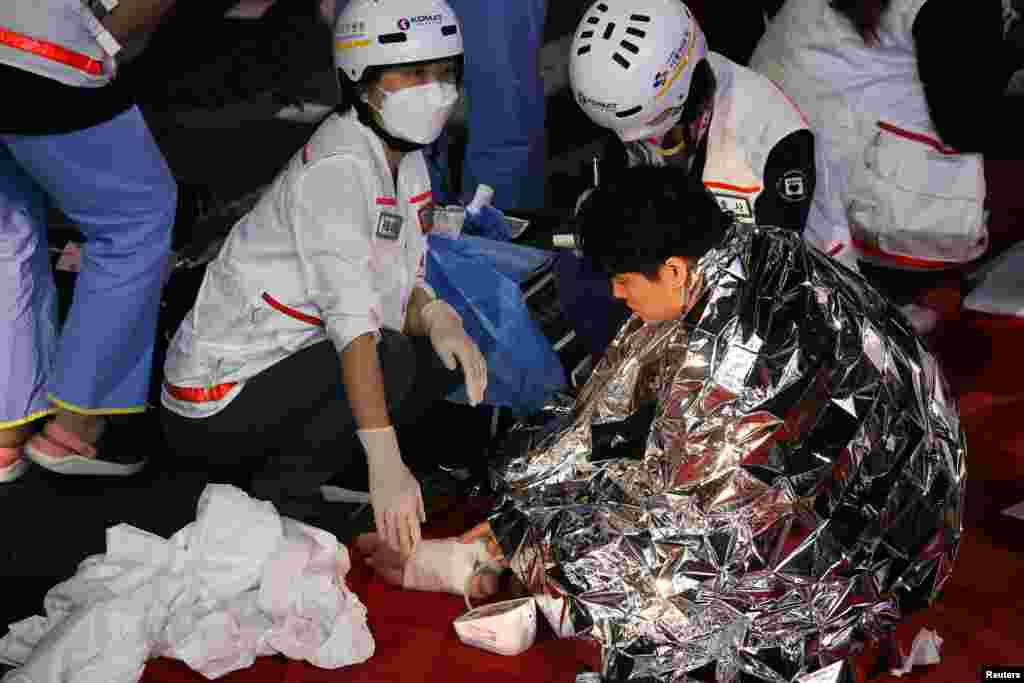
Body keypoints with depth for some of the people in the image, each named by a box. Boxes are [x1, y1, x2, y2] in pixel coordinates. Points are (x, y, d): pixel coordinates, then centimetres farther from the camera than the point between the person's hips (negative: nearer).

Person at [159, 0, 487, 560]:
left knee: (444, 358, 1)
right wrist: (386, 462, -39)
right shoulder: (338, 166, -23)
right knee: (391, 361, -28)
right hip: (217, 402, -9)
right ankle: (277, 500, -9)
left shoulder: (406, 161, 6)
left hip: (290, 363, 9)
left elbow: (402, 289, 7)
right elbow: (351, 315, -33)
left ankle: (275, 463, 7)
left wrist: (434, 315, -18)